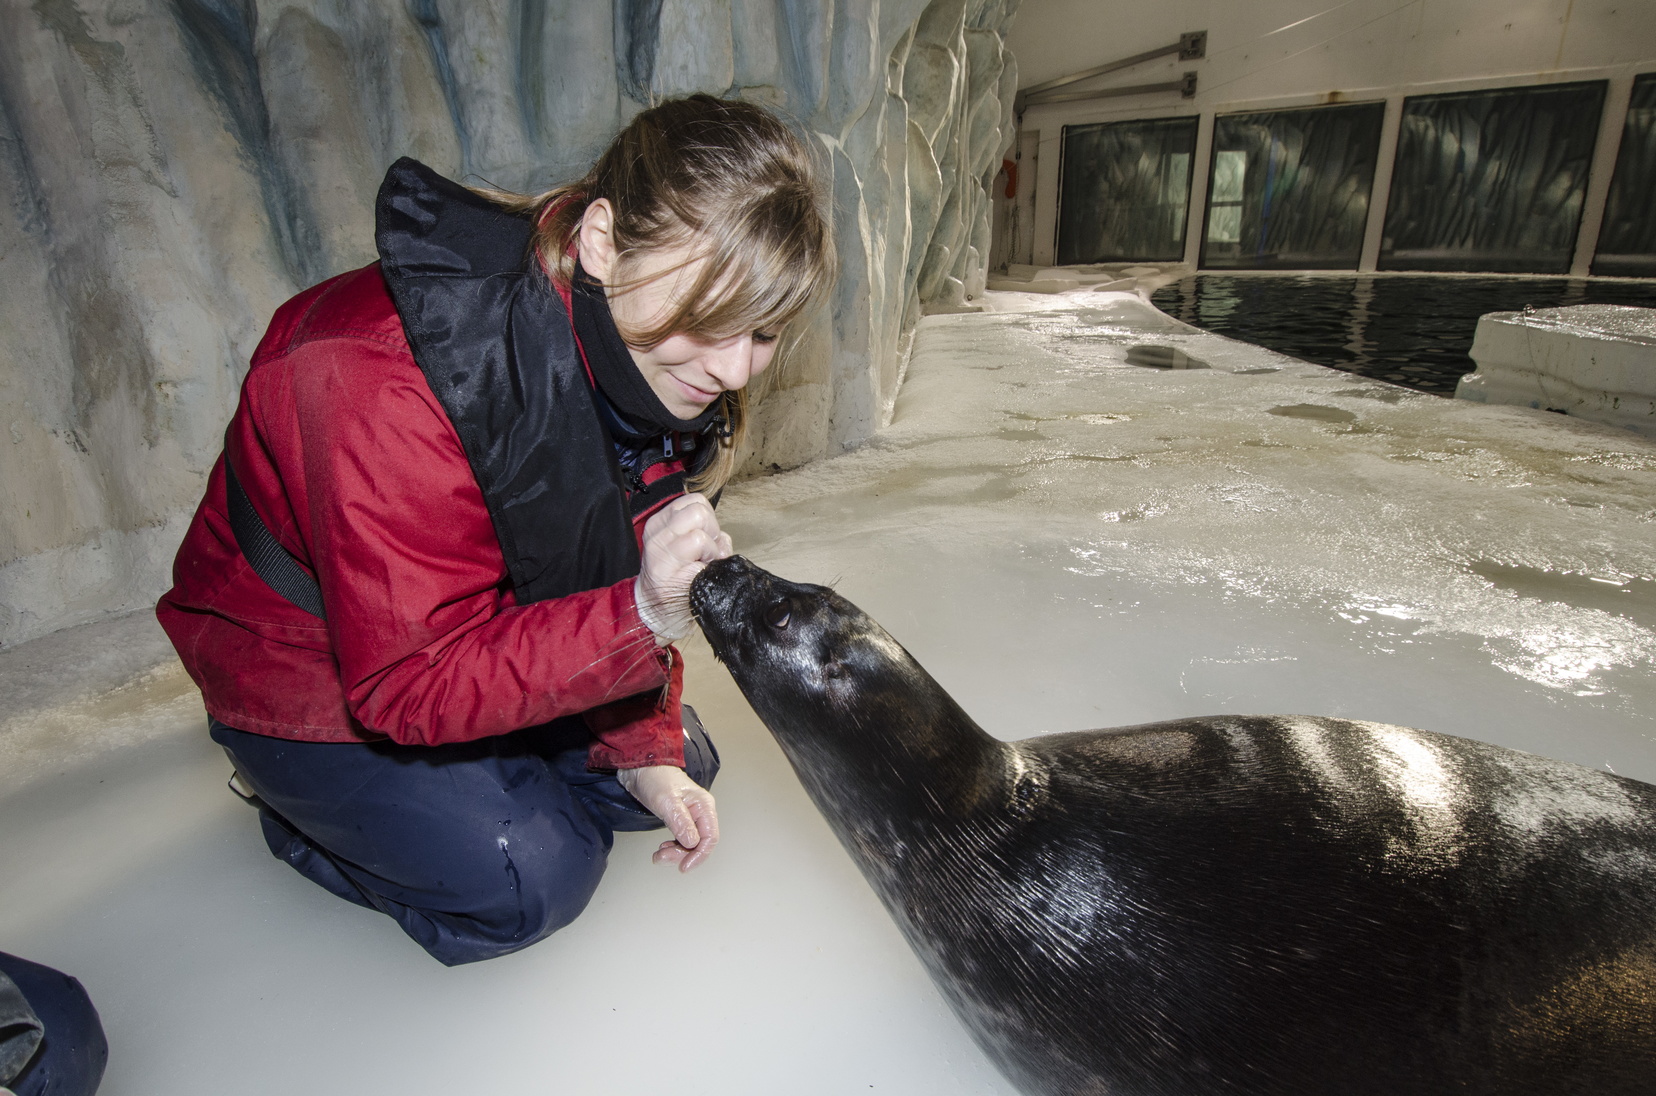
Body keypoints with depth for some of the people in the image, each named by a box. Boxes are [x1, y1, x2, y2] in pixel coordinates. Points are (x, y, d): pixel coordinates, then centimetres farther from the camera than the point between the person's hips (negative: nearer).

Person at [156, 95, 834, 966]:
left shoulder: (665, 359, -14)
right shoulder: (386, 387, -38)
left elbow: (620, 575, -3)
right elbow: (407, 681, -34)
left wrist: (645, 751, -10)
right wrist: (638, 615, -46)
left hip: (487, 625, 7)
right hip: (311, 668, -6)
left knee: (678, 770, 4)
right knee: (527, 883, -15)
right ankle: (296, 791, 10)